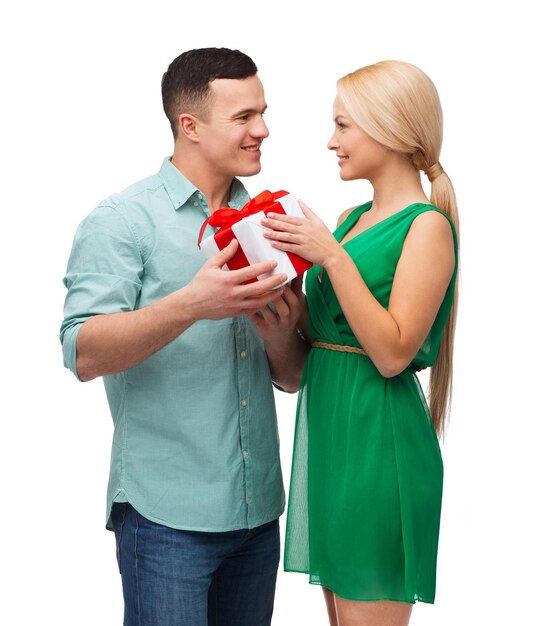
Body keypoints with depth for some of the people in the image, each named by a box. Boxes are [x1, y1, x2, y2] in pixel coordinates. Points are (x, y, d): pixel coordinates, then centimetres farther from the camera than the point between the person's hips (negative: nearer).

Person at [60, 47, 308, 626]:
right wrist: (188, 306, -31)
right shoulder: (123, 221, -6)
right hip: (168, 513, -6)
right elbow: (84, 355, -18)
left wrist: (280, 332, -9)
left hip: (258, 509, 6)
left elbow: (290, 379, 13)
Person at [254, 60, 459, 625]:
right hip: (326, 425, 8)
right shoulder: (351, 219, 13)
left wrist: (332, 257, -20)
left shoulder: (427, 226, -10)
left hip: (378, 436, -8)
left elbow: (393, 354, -18)